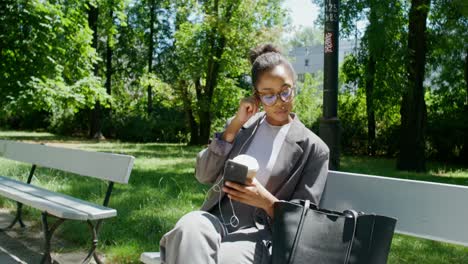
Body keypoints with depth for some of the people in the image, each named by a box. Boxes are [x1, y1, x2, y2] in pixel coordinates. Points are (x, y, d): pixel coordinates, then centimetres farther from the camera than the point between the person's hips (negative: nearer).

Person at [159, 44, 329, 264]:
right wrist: (234, 126, -2)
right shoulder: (242, 125, 14)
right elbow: (203, 176, 6)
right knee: (189, 227, -33)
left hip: (259, 233, -3)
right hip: (217, 218, 4)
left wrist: (267, 201, -20)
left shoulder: (313, 148, 1)